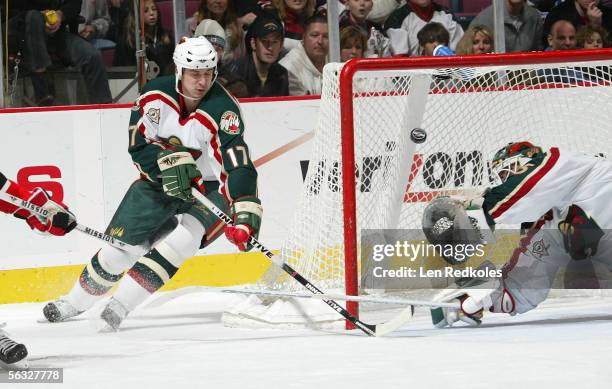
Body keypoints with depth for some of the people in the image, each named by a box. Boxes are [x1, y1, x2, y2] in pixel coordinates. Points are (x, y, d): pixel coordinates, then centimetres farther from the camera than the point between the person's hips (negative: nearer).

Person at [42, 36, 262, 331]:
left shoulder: (223, 110, -26)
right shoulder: (156, 95, -14)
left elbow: (238, 167, -34)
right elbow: (139, 144, -12)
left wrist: (245, 217, -46)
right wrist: (170, 160, -31)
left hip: (209, 188, -3)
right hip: (159, 181, 3)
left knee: (182, 238, -28)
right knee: (121, 243, 2)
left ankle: (121, 304, -25)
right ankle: (76, 301, 26)